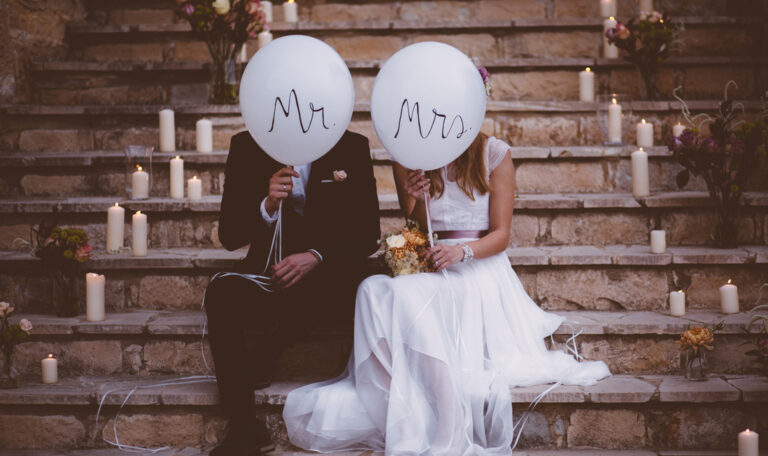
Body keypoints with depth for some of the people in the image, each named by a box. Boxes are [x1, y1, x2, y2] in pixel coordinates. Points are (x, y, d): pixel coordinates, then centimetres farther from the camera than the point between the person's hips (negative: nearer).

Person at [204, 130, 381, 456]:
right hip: (268, 269, 2)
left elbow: (367, 234, 1)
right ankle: (244, 428, -30)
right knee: (221, 291, -31)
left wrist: (316, 256, -17)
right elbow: (229, 236, 5)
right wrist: (267, 206, -15)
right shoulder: (247, 147, 8)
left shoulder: (352, 147, 5)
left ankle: (263, 358, -10)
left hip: (329, 274, -2)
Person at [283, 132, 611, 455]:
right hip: (428, 271, 3)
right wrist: (417, 199, -11)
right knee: (376, 290, -33)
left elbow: (501, 235, 1)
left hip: (479, 268, -3)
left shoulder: (494, 154, 4)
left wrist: (463, 251, -19)